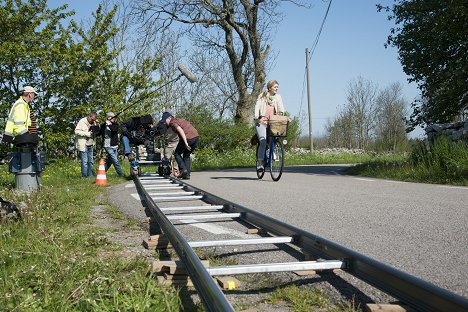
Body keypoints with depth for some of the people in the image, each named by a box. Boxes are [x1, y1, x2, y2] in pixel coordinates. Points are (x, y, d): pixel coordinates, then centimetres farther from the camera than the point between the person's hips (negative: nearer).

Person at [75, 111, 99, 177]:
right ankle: (85, 176, 0)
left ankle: (91, 175, 18)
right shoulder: (82, 122, -10)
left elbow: (97, 132, 17)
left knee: (91, 161, 11)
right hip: (83, 145, -7)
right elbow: (76, 131, -15)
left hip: (90, 145, 7)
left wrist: (97, 125, -3)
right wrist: (87, 134, -20)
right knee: (85, 161, -5)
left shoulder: (94, 122, 10)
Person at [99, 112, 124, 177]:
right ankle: (120, 174, -4)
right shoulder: (103, 126, 3)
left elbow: (114, 130, -17)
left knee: (109, 161, 10)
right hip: (108, 146, -4)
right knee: (115, 160, -9)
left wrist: (109, 124, -21)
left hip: (115, 146, 4)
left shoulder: (115, 125, 5)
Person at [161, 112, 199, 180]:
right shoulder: (180, 119, 27)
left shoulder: (172, 122, 1)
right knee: (186, 155, 21)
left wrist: (185, 142, -21)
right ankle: (187, 174, 14)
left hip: (188, 138, -8)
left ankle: (183, 169, 0)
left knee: (177, 153, 13)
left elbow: (180, 130, -15)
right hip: (196, 136, 8)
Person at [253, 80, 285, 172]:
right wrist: (256, 116, -20)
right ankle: (260, 163, -15)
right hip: (261, 121, -3)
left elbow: (281, 106, 2)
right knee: (263, 142, -17)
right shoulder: (262, 96, 10)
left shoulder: (278, 97, 17)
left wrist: (281, 113, -20)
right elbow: (257, 105, -1)